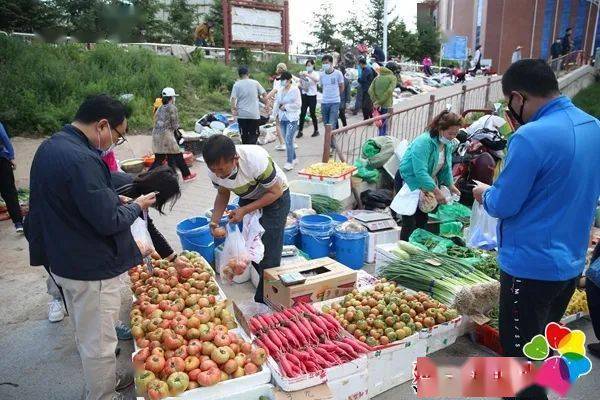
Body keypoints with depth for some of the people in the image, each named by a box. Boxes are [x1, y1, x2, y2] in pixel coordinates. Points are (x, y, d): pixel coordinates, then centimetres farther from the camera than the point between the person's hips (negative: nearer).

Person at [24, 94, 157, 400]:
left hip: (63, 261, 11)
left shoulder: (49, 146, 5)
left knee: (86, 335, 26)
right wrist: (136, 206, -9)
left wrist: (113, 199, 7)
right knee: (99, 343, 9)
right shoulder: (81, 160, -28)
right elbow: (108, 222, -26)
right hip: (92, 268, -10)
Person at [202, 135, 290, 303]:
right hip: (249, 198, 6)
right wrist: (215, 221, -17)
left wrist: (244, 210, -27)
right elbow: (223, 194, -1)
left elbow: (275, 192, -23)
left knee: (269, 255, -8)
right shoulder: (215, 170, -21)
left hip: (275, 197, -5)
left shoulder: (256, 161, -38)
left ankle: (263, 303, 8)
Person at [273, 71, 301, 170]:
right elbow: (277, 103, 15)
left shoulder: (295, 90, -5)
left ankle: (290, 162, -8)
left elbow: (298, 104, -9)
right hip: (282, 118, 6)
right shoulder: (280, 91, 11)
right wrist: (276, 114, 4)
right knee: (287, 140, 11)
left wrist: (286, 106, -9)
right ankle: (294, 159, 25)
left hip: (292, 118, -6)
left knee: (289, 140, -12)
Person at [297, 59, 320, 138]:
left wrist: (307, 75, -37)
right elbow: (300, 83, 15)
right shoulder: (304, 73, 5)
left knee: (312, 114, 3)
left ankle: (316, 130, 18)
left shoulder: (315, 73, -4)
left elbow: (316, 79, -28)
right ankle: (300, 131, 7)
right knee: (302, 114, 1)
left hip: (312, 96, -3)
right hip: (304, 95, 3)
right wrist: (301, 86, -8)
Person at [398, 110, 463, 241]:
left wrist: (451, 185, 3)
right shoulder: (423, 142, -27)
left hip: (425, 185, 8)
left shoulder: (448, 145, 1)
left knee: (422, 221, 13)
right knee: (410, 224, -7)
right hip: (410, 184, -8)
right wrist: (436, 191, -33)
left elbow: (446, 167, 13)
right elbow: (420, 172, -33)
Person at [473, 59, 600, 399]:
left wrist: (486, 193, 3)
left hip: (532, 266, -8)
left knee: (521, 358, 9)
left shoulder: (531, 136, -24)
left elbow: (503, 206, -18)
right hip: (571, 262, 9)